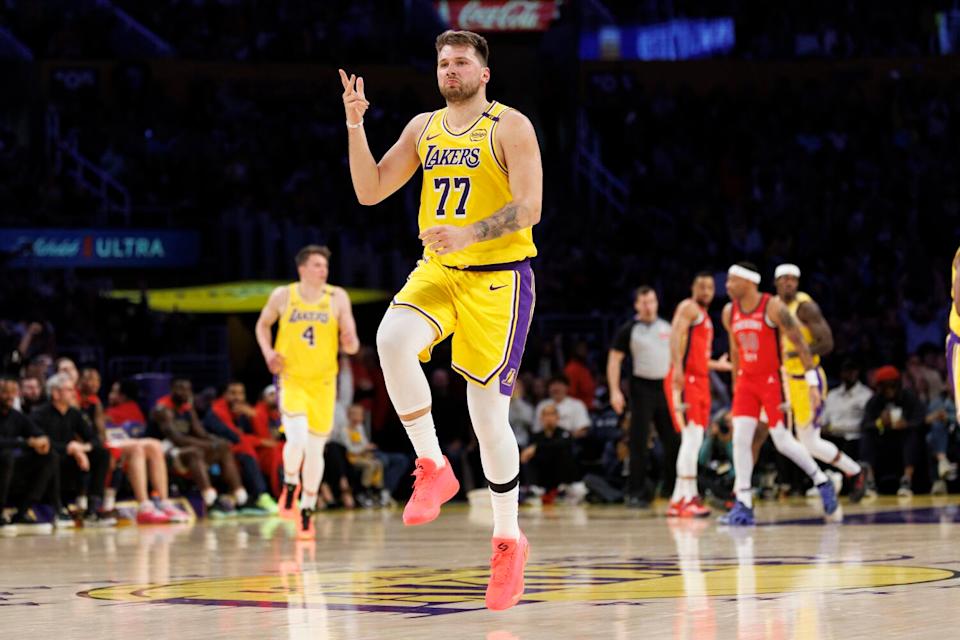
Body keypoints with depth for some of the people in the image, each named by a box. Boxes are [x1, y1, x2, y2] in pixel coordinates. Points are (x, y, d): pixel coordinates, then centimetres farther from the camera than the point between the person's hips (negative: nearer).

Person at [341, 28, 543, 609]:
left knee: (489, 414, -4)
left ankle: (509, 538, 13)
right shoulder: (424, 127, 11)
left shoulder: (510, 126, -5)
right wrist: (356, 125, -3)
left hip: (498, 277, -4)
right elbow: (370, 192, 9)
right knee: (393, 339, -29)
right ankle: (432, 468, -14)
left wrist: (468, 235, -28)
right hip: (437, 272, 5)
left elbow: (529, 208, -14)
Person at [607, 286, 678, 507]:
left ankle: (672, 488, 15)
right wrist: (615, 391, -12)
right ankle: (636, 492, -1)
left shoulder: (667, 327, 9)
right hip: (642, 387, -4)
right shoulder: (628, 330, -2)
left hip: (665, 387, 4)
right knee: (639, 443, -4)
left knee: (673, 440, 3)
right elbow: (614, 360, -3)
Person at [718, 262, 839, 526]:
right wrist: (736, 385, 18)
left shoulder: (773, 308, -15)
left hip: (773, 381, -5)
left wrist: (813, 384, -16)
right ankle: (743, 505, -6)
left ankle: (821, 481, 19)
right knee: (740, 438, -8)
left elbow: (800, 344, -12)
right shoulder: (729, 312, 3)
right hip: (747, 381, 5)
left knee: (783, 441, -4)